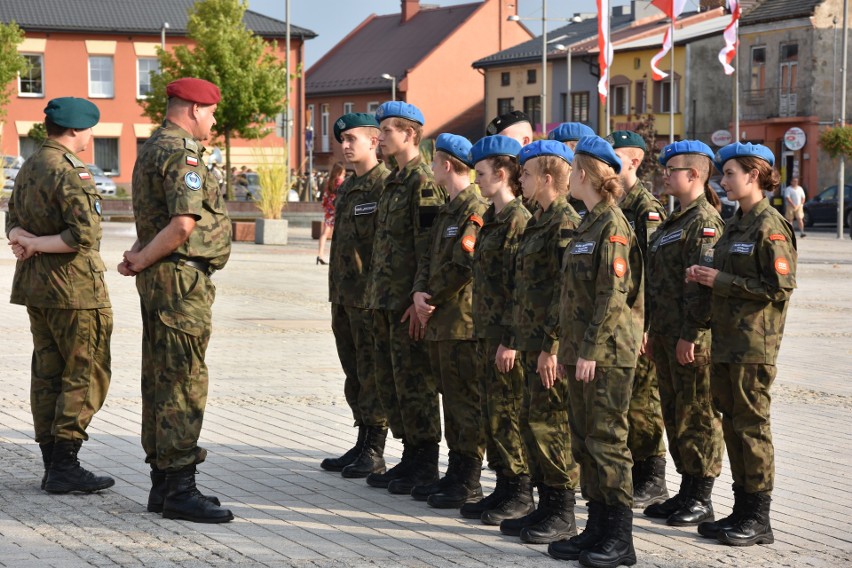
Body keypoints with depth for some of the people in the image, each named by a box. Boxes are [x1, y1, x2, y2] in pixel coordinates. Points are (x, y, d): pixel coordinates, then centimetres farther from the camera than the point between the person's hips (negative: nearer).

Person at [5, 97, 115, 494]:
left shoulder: (29, 168, 13)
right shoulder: (69, 172, -17)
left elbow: (12, 221, 14)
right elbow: (85, 234, -26)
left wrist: (24, 238, -8)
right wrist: (37, 244, -14)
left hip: (36, 284, 9)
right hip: (74, 286, -9)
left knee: (47, 373, 11)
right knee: (86, 374, -4)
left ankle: (52, 465, 14)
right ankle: (64, 466, -5)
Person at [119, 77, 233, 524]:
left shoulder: (151, 149, 18)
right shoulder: (182, 153, -15)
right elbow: (184, 223, -26)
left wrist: (140, 256, 7)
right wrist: (143, 260, -14)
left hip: (160, 279, 11)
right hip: (181, 278, -10)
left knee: (160, 381, 13)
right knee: (183, 383, -8)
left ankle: (163, 483, 19)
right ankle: (179, 490, -7)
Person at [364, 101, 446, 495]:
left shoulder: (424, 183, -13)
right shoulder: (393, 182, 17)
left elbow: (429, 248, -18)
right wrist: (375, 293, 18)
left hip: (408, 303, -10)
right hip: (385, 300, 10)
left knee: (414, 382, -3)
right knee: (389, 383, 13)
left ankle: (425, 466, 5)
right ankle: (411, 458, 21)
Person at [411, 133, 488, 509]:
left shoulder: (475, 209, -14)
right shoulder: (448, 209, 17)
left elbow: (463, 266, -20)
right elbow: (429, 257, 16)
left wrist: (434, 299, -11)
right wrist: (420, 292, -1)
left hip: (463, 321, -10)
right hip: (440, 322, 10)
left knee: (466, 402, -4)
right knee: (451, 400, 14)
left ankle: (469, 483, 1)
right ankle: (456, 473, 22)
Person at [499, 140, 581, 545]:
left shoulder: (565, 223, -14)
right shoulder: (539, 221, 16)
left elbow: (566, 289, -19)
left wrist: (551, 345, -21)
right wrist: (518, 339, 18)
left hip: (553, 345, -10)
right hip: (533, 343, 10)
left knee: (550, 425, -4)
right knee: (531, 423, 13)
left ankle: (562, 515, 4)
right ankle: (546, 506, 22)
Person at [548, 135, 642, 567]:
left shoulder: (613, 226, -13)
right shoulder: (588, 224, 16)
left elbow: (613, 295, -18)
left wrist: (590, 351, -20)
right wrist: (568, 350, 17)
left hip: (608, 354, -9)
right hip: (583, 351, 9)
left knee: (607, 441, -5)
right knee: (584, 441, 12)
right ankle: (597, 528, 19)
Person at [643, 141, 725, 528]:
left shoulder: (704, 221, -13)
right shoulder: (674, 220, 17)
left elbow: (703, 283, -19)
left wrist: (690, 335, -21)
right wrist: (655, 330, 18)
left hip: (692, 339, -10)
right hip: (667, 335, 10)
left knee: (698, 417, -2)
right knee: (674, 415, 14)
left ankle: (701, 499, 6)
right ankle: (688, 492, 23)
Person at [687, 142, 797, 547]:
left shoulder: (770, 226, -12)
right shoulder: (735, 225, 14)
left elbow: (779, 286, -18)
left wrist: (722, 281, -16)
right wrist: (705, 277, 2)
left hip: (754, 342, -9)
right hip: (725, 337, 9)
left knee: (751, 425, -4)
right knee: (731, 422, 11)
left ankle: (759, 520, 4)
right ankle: (742, 509, 20)